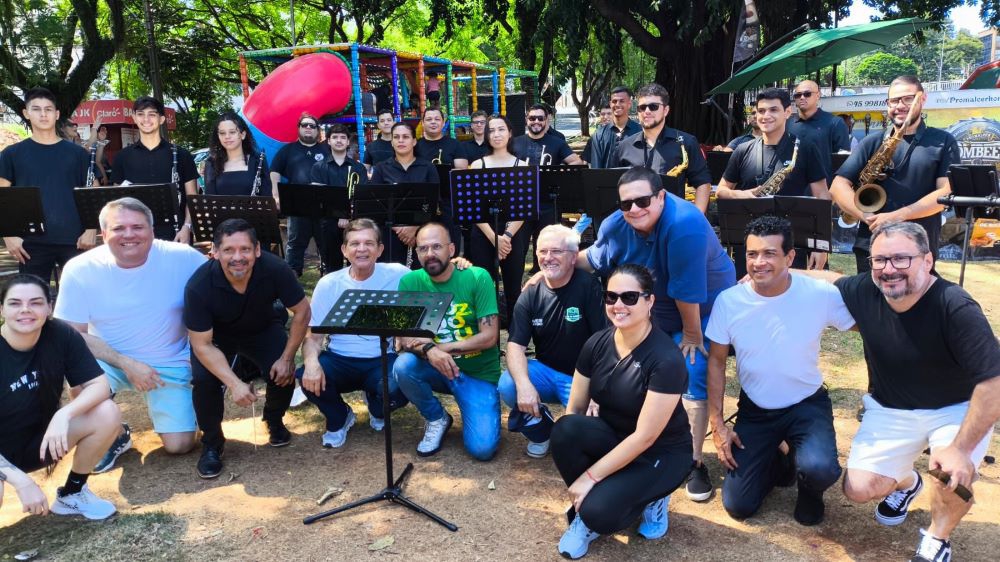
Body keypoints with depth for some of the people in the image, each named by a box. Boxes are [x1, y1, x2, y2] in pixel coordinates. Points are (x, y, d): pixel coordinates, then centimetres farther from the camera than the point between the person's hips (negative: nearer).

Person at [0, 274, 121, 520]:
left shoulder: (61, 336, -16)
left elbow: (99, 385, -14)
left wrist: (64, 414, -35)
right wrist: (21, 481, -33)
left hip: (41, 440, 4)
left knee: (107, 414, -22)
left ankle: (71, 495, 1)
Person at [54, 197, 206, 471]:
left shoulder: (183, 258, -19)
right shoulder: (80, 270, -15)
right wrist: (127, 364, -22)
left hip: (169, 365, 0)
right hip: (108, 361, 1)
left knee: (179, 446, -7)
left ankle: (156, 406, 29)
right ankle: (115, 434, 1)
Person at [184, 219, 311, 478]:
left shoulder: (275, 270, -32)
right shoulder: (198, 286, -33)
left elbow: (302, 312, -17)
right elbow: (202, 344, -27)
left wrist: (287, 358, -21)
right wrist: (235, 384, -37)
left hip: (263, 330, 1)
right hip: (215, 337, -1)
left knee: (284, 374, -21)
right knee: (204, 380, -25)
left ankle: (274, 420, 15)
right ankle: (211, 443, 4)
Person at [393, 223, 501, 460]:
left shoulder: (478, 278, -14)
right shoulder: (410, 282, -6)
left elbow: (489, 337, -16)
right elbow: (404, 338, -10)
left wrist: (444, 347, -21)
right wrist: (429, 350, -32)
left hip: (479, 373, -3)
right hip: (436, 368, 3)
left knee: (482, 448, -19)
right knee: (403, 366, -30)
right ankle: (436, 419, 0)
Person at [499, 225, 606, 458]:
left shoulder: (589, 287, -15)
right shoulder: (530, 295, -2)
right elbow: (516, 345, -8)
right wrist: (524, 384, -28)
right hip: (545, 372, 4)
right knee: (507, 386, -24)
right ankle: (539, 430, 7)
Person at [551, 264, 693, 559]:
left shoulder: (666, 358, -25)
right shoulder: (596, 344, -8)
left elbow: (645, 436, -25)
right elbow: (574, 409, -2)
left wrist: (591, 476, -23)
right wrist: (565, 442, -19)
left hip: (661, 453, -4)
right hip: (613, 439, 5)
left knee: (598, 512, -28)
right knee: (566, 428, -28)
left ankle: (649, 497, 5)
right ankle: (584, 505, -4)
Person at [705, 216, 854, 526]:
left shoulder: (821, 294, -19)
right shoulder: (728, 301, -14)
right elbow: (716, 361, -2)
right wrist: (717, 423, -4)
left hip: (807, 404, -1)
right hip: (754, 409, 2)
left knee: (819, 470, -33)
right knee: (738, 505, -2)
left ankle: (809, 488, 8)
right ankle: (777, 463, 30)